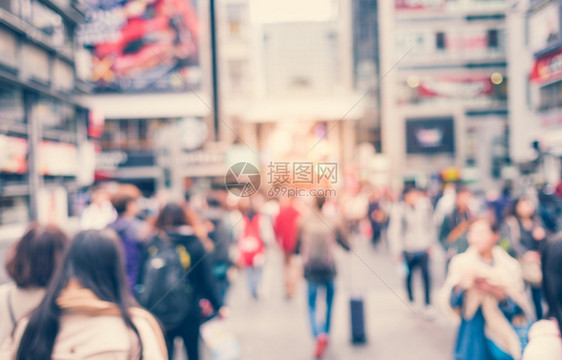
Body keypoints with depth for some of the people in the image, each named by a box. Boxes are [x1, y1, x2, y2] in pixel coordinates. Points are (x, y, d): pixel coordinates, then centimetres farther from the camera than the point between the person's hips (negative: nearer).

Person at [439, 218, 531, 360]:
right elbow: (449, 302, -8)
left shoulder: (510, 266, -3)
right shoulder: (460, 262, -1)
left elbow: (519, 308, -6)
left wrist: (498, 293, -22)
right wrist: (461, 285, -26)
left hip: (502, 337, 0)